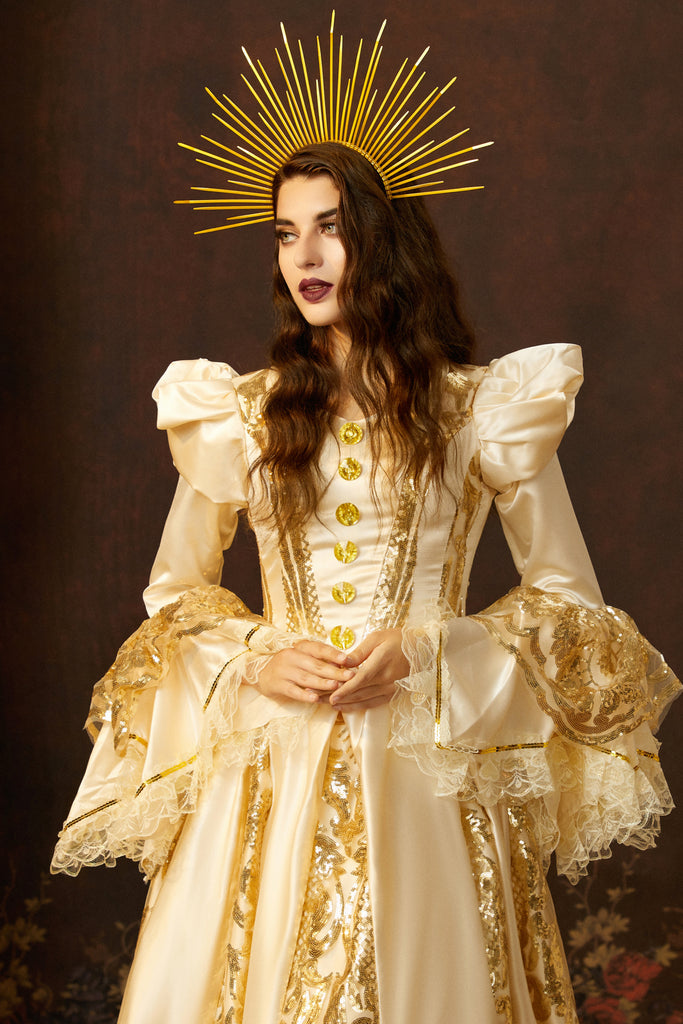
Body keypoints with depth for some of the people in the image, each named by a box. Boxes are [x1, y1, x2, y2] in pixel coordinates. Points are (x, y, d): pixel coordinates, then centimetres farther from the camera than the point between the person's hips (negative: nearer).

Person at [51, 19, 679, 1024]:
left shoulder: (482, 409, 0)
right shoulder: (239, 413, 5)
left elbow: (570, 604, 4)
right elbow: (173, 594, 15)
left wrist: (426, 656, -10)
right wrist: (255, 661, -6)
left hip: (427, 778, -1)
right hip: (266, 776, 2)